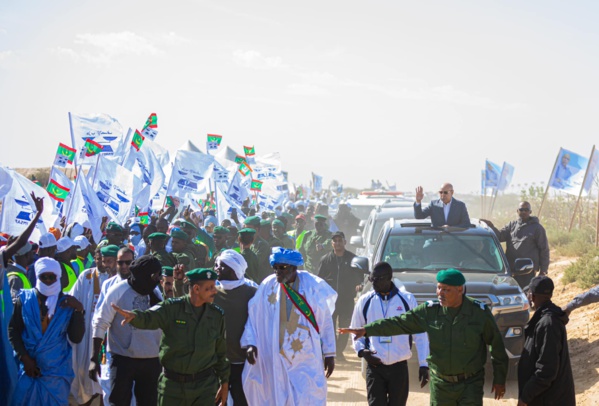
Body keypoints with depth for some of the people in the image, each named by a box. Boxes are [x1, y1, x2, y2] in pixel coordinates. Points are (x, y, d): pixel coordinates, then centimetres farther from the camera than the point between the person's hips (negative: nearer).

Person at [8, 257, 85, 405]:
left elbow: (76, 338, -4)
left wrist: (78, 310, -13)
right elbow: (13, 330, 2)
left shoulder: (67, 303, 2)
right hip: (28, 366, 0)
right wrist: (24, 358, -6)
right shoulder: (25, 299, 2)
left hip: (57, 371, 0)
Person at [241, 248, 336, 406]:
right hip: (277, 359, 2)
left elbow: (326, 320, 0)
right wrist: (250, 343, -13)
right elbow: (254, 316, 2)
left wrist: (329, 353, 0)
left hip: (307, 357, -1)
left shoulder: (312, 286, -5)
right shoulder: (268, 286, -2)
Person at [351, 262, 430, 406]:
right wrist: (360, 350, -6)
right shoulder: (364, 301, 1)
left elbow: (420, 334, 1)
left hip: (399, 367, 0)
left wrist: (423, 364, -4)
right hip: (375, 367, 0)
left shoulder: (407, 300, -2)